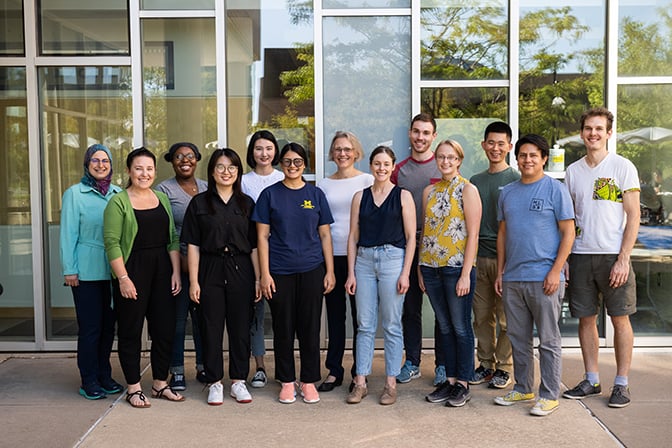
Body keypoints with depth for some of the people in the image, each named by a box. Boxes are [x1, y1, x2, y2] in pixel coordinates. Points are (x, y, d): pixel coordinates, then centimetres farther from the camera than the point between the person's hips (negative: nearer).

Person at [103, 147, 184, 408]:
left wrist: (176, 271, 4)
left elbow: (173, 239, 12)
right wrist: (123, 278, -16)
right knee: (131, 331, 4)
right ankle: (133, 388, 16)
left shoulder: (162, 199, 12)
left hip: (162, 270, 5)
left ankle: (160, 384, 22)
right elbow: (112, 243, -11)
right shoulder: (118, 202, -5)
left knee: (165, 329, 7)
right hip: (132, 271, -5)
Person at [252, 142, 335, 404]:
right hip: (280, 272, -1)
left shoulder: (315, 194, 7)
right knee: (283, 328, 6)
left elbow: (325, 235, 8)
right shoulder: (270, 194, 3)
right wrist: (264, 274, -6)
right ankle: (287, 382, 19)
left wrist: (330, 271, 2)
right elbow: (262, 236, 1)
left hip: (311, 271, 1)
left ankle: (309, 381, 18)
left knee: (310, 327, 5)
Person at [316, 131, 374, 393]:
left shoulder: (367, 181, 2)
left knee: (360, 315, 3)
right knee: (334, 315, 9)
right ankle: (334, 371, 18)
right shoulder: (323, 185, 11)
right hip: (331, 256, 3)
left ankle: (359, 373, 14)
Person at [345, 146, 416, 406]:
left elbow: (410, 237, 0)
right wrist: (351, 273, 3)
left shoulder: (403, 196, 2)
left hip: (392, 259, -3)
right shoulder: (360, 197, 10)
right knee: (365, 325, 6)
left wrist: (405, 273, -8)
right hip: (364, 260, 3)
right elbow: (353, 236, 9)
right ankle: (360, 382, 13)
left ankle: (391, 384, 12)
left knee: (391, 326, 3)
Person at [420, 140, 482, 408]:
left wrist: (466, 274, -14)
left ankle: (463, 383, 13)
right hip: (431, 266, 5)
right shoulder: (429, 192, 12)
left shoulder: (467, 190, -4)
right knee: (444, 327, 11)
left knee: (460, 326, 2)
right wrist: (420, 268, 10)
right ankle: (450, 380, 21)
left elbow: (473, 234, -9)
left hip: (457, 267, -5)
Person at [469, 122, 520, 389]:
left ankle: (505, 367, 13)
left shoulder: (516, 180, -2)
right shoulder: (475, 181, 14)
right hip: (479, 257, 5)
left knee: (506, 319, 1)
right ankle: (485, 364, 22)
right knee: (482, 317, 10)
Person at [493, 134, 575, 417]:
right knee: (519, 338, 13)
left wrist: (555, 272, -13)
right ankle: (523, 389, 26)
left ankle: (549, 396, 12)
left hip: (544, 278, -5)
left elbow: (568, 232, -6)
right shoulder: (507, 192, 13)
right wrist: (500, 273, 12)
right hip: (512, 279, 6)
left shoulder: (555, 189, -3)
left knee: (548, 340, 3)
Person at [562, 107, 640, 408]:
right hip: (581, 256, 4)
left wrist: (623, 259, -13)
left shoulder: (623, 167, -2)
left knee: (620, 319, 2)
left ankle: (621, 384, 12)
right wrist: (564, 259, 6)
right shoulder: (573, 171, 10)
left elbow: (633, 217, -5)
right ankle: (591, 380, 19)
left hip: (613, 256, -3)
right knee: (586, 319, 7)